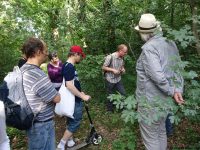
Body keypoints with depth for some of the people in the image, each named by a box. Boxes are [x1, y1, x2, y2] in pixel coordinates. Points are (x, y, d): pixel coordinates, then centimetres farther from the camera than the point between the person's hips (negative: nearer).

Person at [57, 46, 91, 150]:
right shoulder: (69, 67, -23)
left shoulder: (68, 66, 9)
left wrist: (79, 93, 19)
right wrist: (82, 96, -22)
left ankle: (70, 141, 37)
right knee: (75, 122, 2)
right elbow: (69, 86, -29)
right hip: (74, 100, -10)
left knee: (72, 121, 21)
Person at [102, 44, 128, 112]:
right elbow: (103, 67, -14)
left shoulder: (122, 58, -1)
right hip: (110, 80, -5)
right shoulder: (110, 57, -21)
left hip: (118, 79, 6)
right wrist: (113, 70, -24)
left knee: (123, 94, 6)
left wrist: (123, 69, -6)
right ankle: (110, 110, 29)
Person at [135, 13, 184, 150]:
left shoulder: (149, 47, -21)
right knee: (161, 132, 26)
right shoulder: (171, 44, 5)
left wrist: (172, 92, -14)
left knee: (150, 137, 11)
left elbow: (157, 76, -28)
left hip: (151, 101, -8)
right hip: (165, 100, 8)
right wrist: (178, 90, -2)